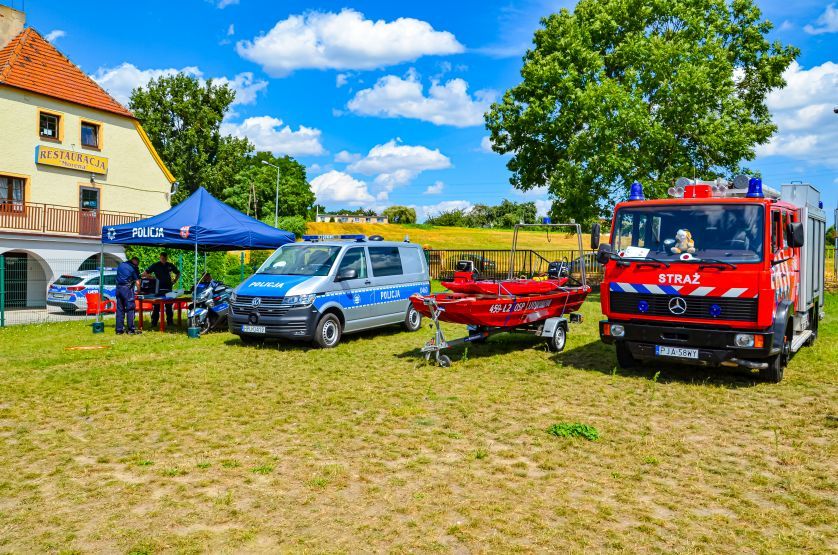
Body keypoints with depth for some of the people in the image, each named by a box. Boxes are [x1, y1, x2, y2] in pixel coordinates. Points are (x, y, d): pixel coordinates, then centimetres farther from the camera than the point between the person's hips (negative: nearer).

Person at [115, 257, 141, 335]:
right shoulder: (134, 268, -2)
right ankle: (131, 330, -4)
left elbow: (118, 277, 22)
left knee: (120, 309, 9)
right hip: (127, 288, -6)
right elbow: (137, 282, -3)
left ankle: (119, 329, 10)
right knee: (130, 309, -3)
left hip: (118, 288, 6)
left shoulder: (120, 265, 17)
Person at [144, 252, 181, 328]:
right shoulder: (155, 265, 2)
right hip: (158, 289, -2)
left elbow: (178, 273, 21)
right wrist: (149, 276, -17)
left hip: (168, 288, 2)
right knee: (156, 306, -2)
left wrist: (175, 280, 6)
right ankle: (154, 323, 3)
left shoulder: (170, 265, 8)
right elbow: (145, 274, 0)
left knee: (169, 306, 7)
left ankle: (170, 322, 14)